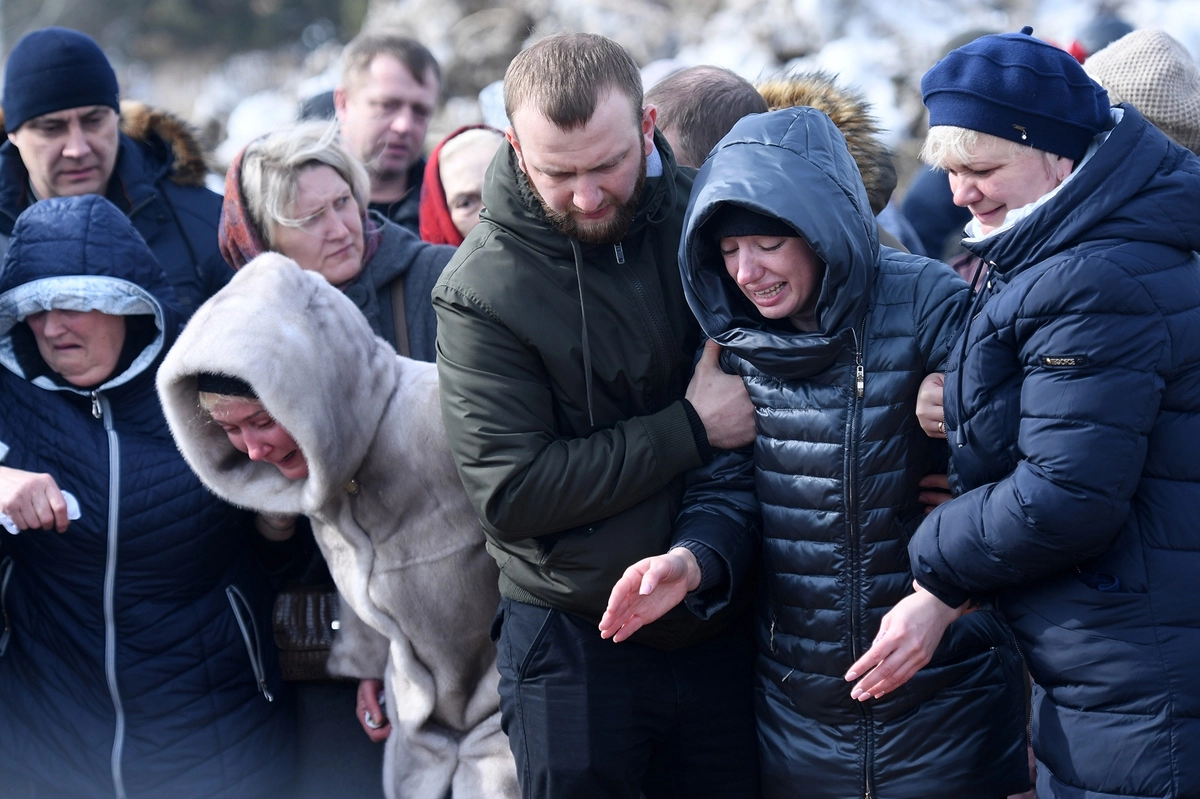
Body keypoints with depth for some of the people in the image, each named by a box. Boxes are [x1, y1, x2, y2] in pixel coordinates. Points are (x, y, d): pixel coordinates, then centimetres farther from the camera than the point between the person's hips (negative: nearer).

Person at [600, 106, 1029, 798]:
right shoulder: (734, 337, 1)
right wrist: (689, 561, -19)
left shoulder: (928, 307, -14)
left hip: (941, 687, -4)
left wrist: (943, 595, -32)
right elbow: (728, 486, 2)